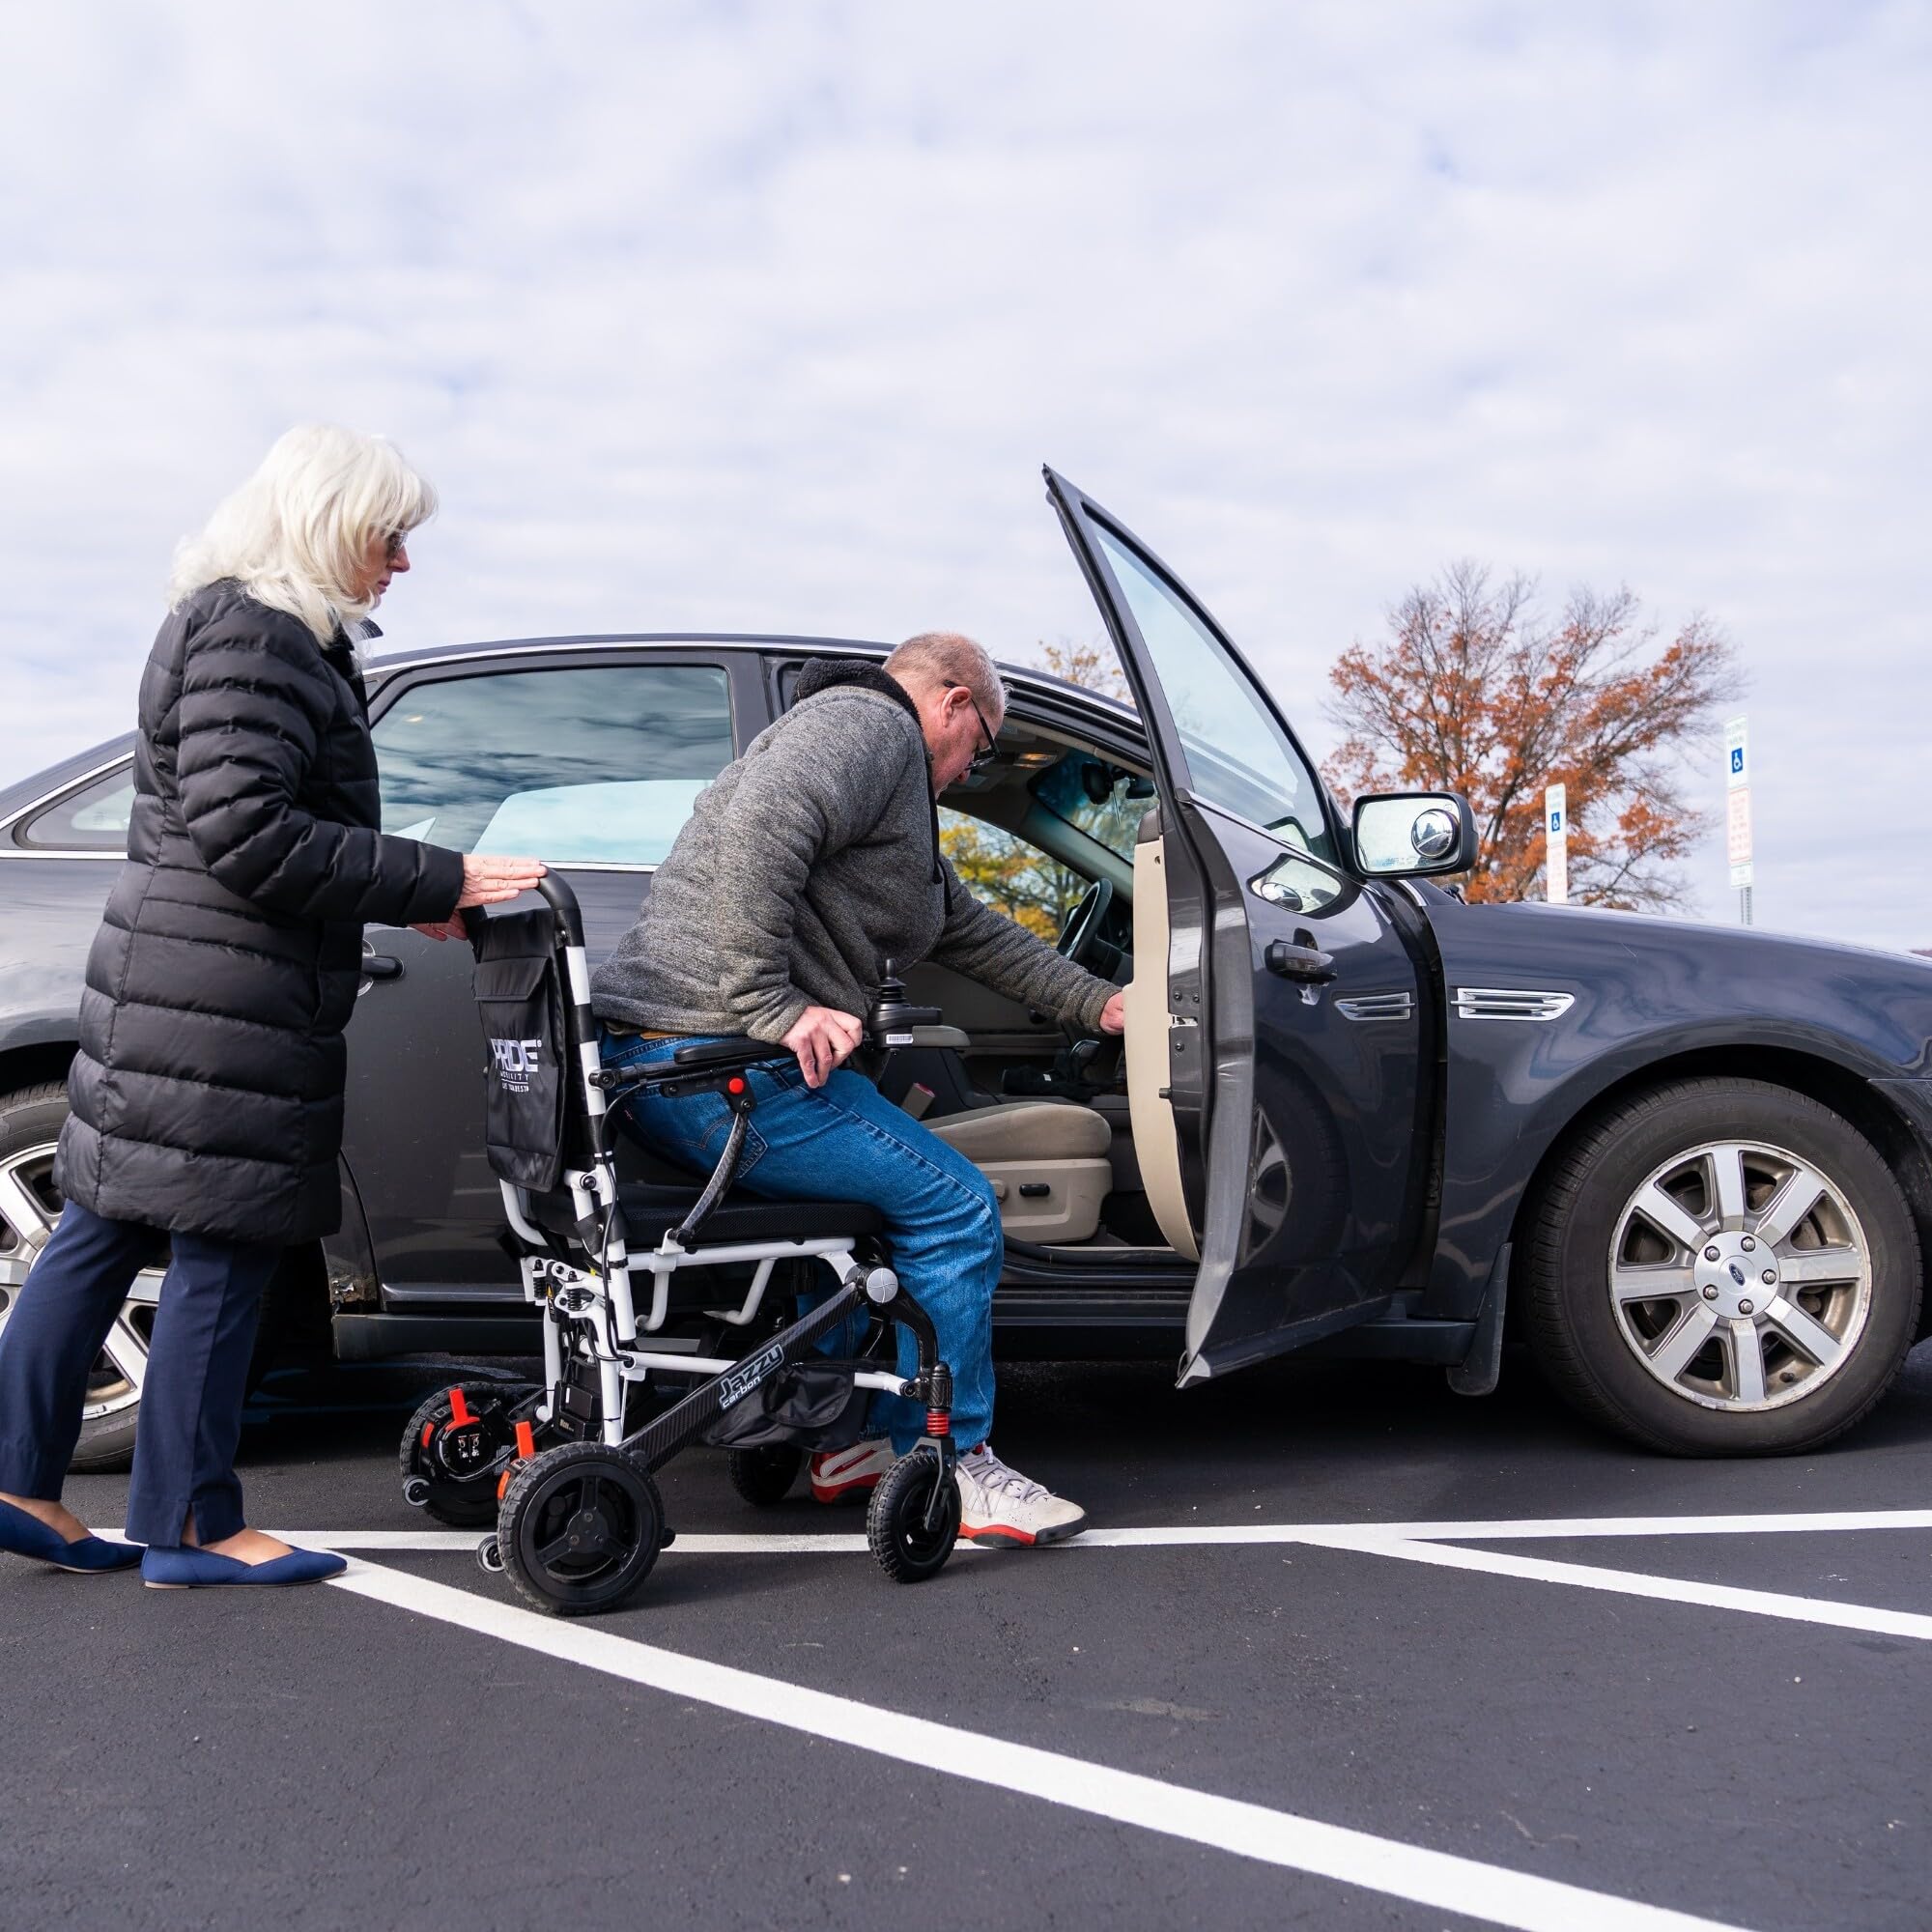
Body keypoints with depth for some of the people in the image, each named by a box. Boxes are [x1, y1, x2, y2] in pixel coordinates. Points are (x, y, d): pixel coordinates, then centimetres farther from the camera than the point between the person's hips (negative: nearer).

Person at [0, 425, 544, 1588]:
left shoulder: (262, 628, 19)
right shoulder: (253, 632, -14)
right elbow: (243, 829, -21)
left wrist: (409, 898, 11)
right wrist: (436, 883, -19)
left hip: (172, 986, 10)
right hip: (222, 1002, -10)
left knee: (106, 1228, 14)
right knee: (223, 1248, -1)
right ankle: (192, 1527, 10)